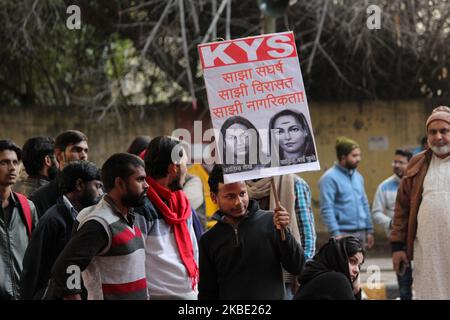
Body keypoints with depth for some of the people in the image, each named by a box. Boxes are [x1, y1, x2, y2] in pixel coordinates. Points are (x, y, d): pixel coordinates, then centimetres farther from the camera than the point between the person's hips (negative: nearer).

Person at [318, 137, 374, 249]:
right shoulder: (330, 178, -10)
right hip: (343, 233, -7)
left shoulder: (358, 177, 14)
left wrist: (369, 230, 15)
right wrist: (336, 234, -20)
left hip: (361, 233, 7)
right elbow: (327, 209, -15)